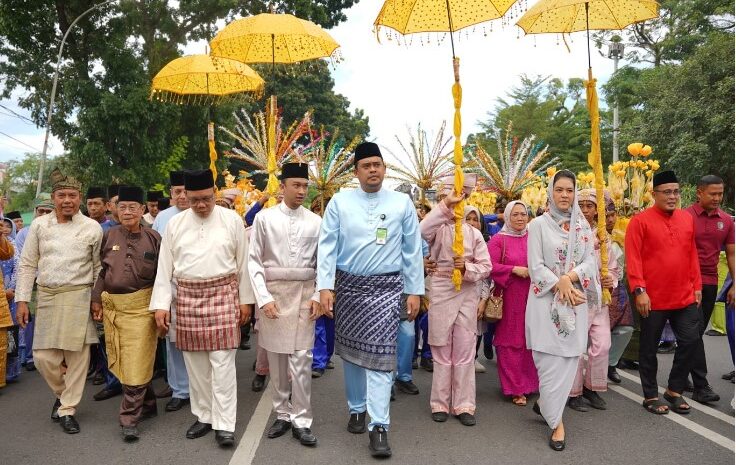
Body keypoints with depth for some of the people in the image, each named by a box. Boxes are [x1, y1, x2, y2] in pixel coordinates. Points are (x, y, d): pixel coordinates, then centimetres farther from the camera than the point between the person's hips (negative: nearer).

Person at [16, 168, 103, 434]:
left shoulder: (92, 228, 0)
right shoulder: (39, 225, 6)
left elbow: (98, 268, 4)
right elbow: (27, 265, 8)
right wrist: (22, 300, 3)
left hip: (78, 297, -2)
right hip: (47, 297, 2)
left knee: (77, 355, 2)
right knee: (43, 357, 3)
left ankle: (67, 409, 17)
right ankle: (62, 393, 32)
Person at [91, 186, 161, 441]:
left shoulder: (153, 237, -2)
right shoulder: (109, 236, 6)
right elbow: (101, 270, 12)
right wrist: (96, 300, 7)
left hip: (141, 305, -4)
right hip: (111, 305, 4)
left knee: (136, 363, -4)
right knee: (119, 361, 11)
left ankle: (130, 418, 5)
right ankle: (147, 404, 29)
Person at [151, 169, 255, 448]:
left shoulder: (232, 220, -1)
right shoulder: (175, 224, 4)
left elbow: (243, 263, 3)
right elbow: (164, 267, 6)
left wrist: (245, 300, 2)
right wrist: (160, 305, 1)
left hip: (223, 295, -2)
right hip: (188, 298, 3)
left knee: (222, 363, -3)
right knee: (195, 363, 10)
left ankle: (224, 425, 5)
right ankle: (204, 416, 26)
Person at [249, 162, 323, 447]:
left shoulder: (315, 221, 3)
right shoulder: (264, 218, -1)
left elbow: (322, 263, 6)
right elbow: (254, 261, -2)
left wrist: (318, 296, -4)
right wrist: (263, 298, -9)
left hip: (304, 293, 0)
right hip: (272, 292, 0)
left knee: (301, 359, -1)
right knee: (277, 359, 10)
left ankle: (301, 421, 11)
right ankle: (283, 415, 25)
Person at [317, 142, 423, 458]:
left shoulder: (402, 203, 0)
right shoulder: (340, 202, 0)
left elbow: (412, 250, 3)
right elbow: (327, 245, -3)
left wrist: (414, 291, 2)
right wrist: (325, 286, -11)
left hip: (385, 287, -2)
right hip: (347, 285, 2)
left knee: (379, 354, -7)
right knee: (350, 350, 13)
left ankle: (379, 427, 1)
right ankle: (356, 409, 33)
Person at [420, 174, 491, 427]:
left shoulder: (474, 233, 6)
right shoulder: (438, 229, -1)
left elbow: (486, 266, 3)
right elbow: (422, 229, -26)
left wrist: (467, 267, -16)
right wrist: (446, 204, -31)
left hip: (467, 293, 2)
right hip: (441, 291, -2)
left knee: (465, 351, 6)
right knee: (442, 351, 7)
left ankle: (464, 405, 16)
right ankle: (440, 403, 19)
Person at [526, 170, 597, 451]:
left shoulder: (583, 226, 10)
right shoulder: (538, 224, -1)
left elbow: (590, 262, 2)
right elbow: (536, 267, -7)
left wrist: (570, 277, -15)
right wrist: (561, 285, -15)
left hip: (575, 301, 4)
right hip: (546, 300, -3)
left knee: (569, 359, 3)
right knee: (550, 361, -4)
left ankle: (545, 403, 25)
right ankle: (556, 421, 10)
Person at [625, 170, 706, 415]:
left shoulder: (687, 219, 8)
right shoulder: (640, 221, -10)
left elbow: (692, 255, 13)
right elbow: (633, 259, -13)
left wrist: (697, 286, 10)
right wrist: (639, 290, -18)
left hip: (685, 298, 5)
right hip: (653, 299, -5)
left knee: (692, 342, 7)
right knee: (649, 348, 7)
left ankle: (674, 390, 26)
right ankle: (651, 396, 22)